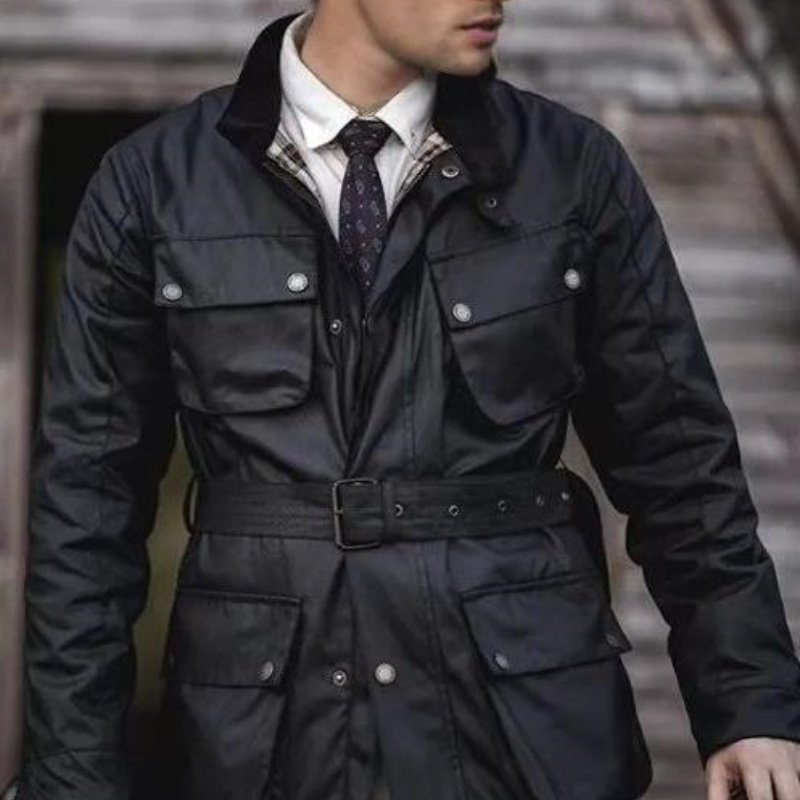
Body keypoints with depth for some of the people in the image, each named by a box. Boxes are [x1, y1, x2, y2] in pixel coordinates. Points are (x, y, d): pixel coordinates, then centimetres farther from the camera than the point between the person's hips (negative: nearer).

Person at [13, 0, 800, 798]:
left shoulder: (576, 169, 1)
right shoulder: (153, 184, -1)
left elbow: (676, 457, 5)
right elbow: (87, 498, 1)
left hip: (530, 724, 1)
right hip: (263, 735, 0)